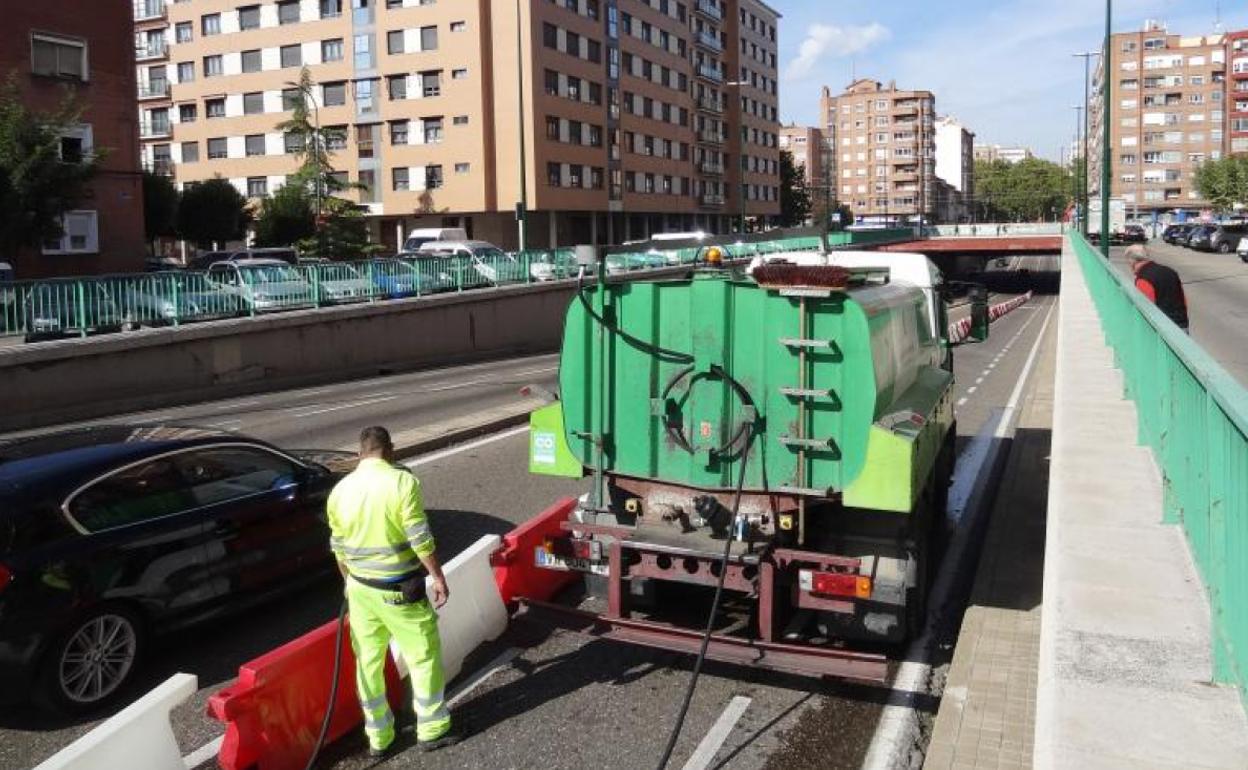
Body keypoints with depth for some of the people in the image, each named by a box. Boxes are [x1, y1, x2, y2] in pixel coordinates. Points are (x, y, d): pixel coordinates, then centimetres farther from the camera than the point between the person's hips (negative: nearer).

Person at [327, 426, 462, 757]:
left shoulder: (340, 491, 2)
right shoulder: (402, 481, -14)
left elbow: (339, 549, 9)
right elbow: (420, 538, -17)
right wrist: (438, 577, -7)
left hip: (360, 589, 5)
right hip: (399, 589, -5)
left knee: (368, 662, 14)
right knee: (424, 655, 10)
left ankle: (378, 738, 24)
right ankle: (432, 730, 19)